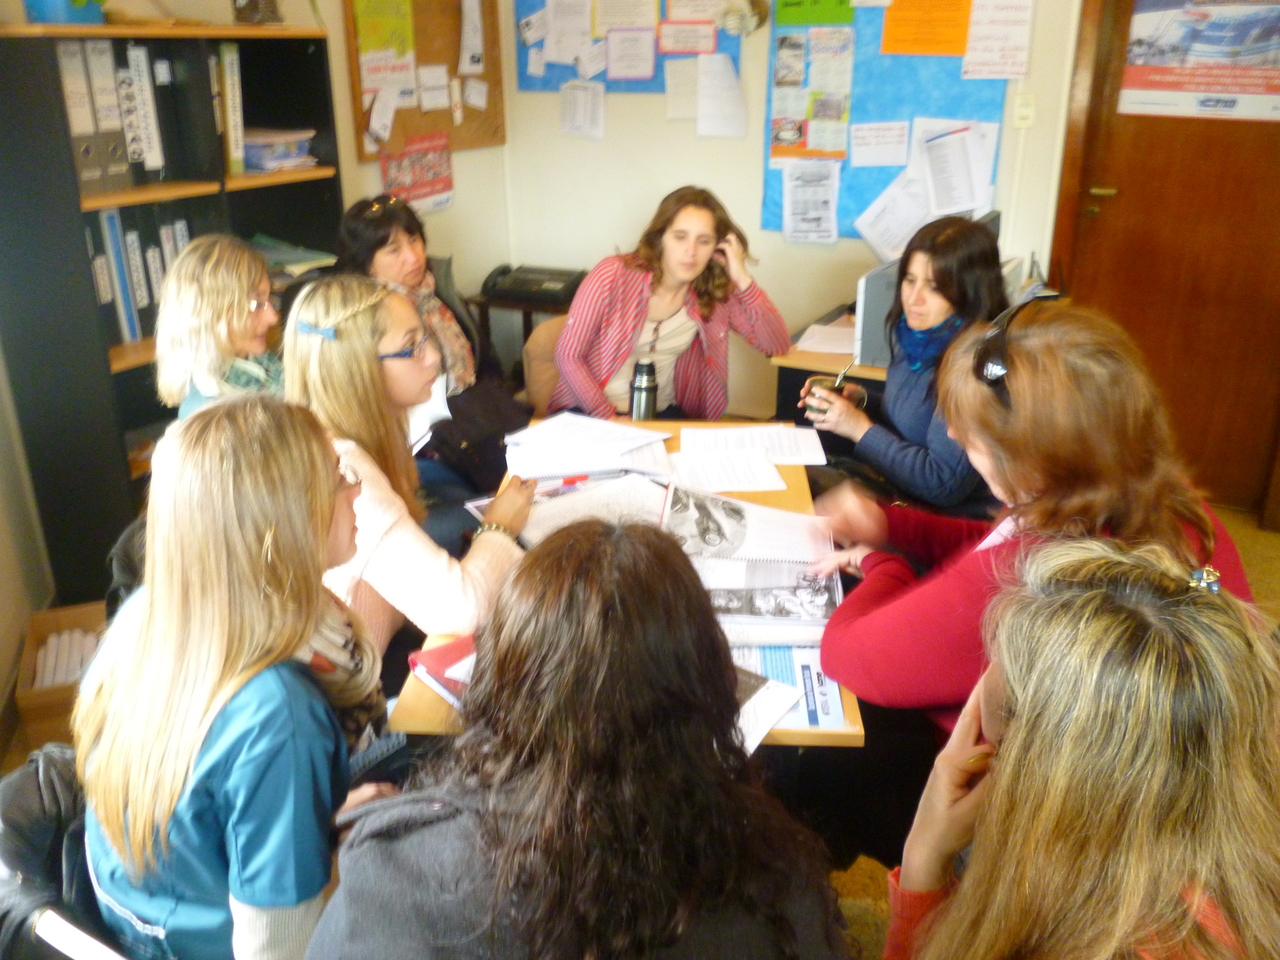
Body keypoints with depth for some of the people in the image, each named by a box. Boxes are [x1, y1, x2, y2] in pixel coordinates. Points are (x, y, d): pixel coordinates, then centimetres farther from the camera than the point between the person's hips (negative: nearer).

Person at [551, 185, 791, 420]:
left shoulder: (717, 293, -4)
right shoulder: (614, 274, -15)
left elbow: (778, 346, -9)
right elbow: (568, 355, -12)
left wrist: (742, 279, -18)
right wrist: (610, 420, -18)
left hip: (663, 413, 3)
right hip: (590, 412, -3)